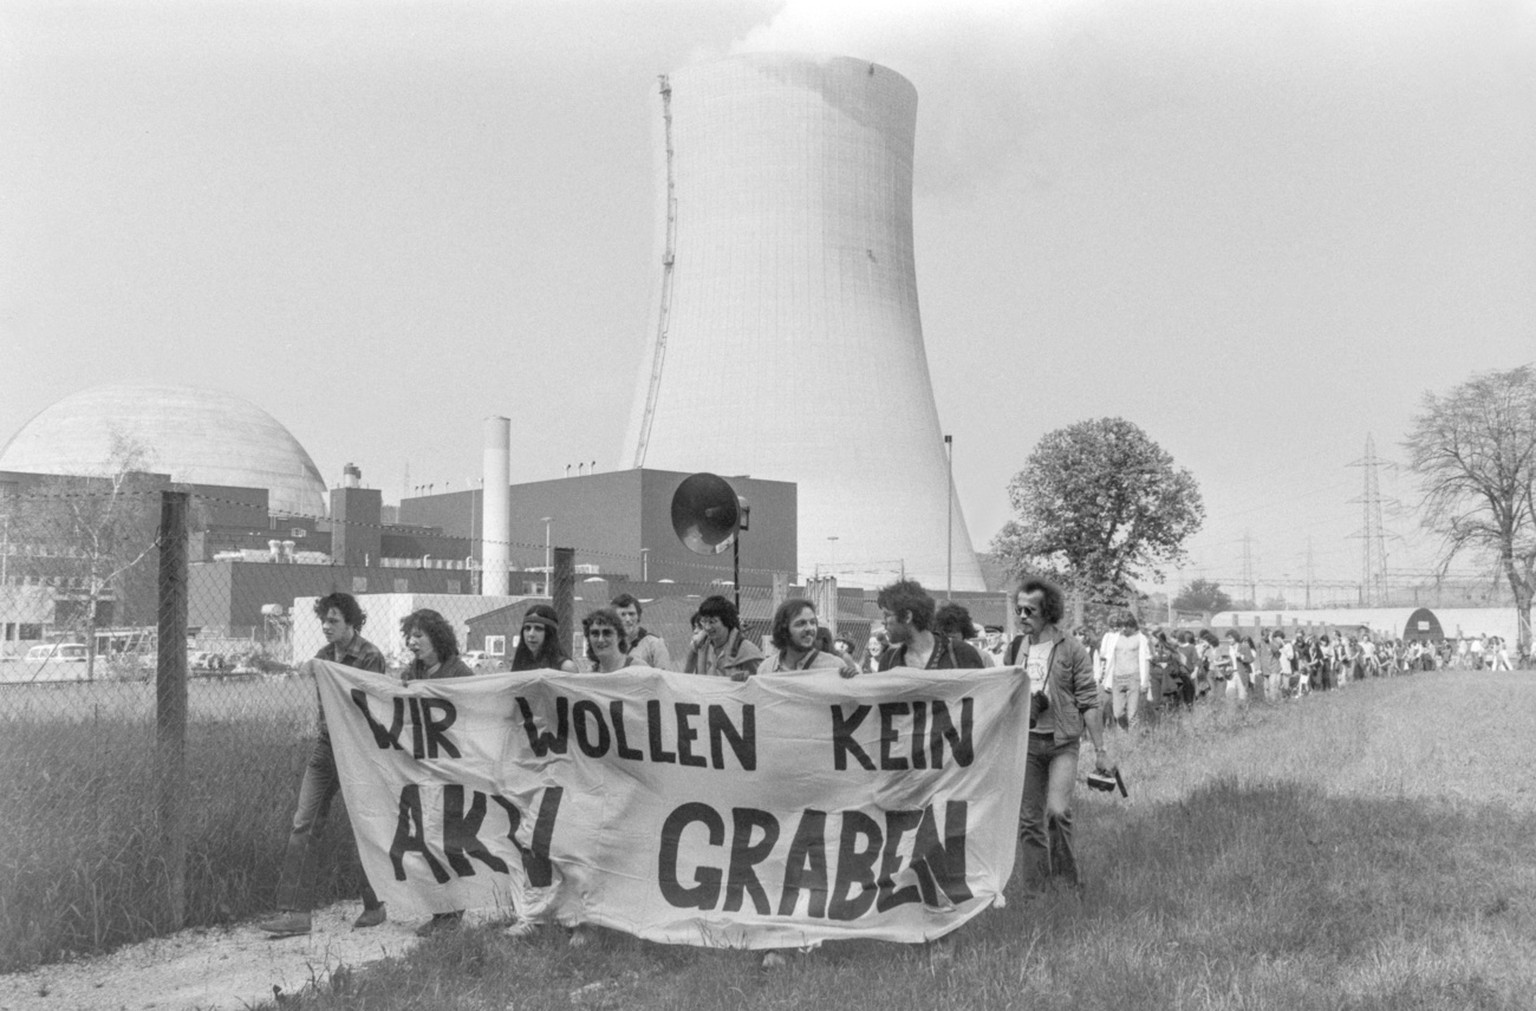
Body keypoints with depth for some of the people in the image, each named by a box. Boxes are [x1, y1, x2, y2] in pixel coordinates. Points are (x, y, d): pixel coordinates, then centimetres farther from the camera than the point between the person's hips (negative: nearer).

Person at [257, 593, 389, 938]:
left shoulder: (370, 657, -11)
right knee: (303, 825, -2)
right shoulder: (323, 656, 9)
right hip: (324, 745, 6)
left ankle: (374, 907, 19)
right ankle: (294, 912, -1)